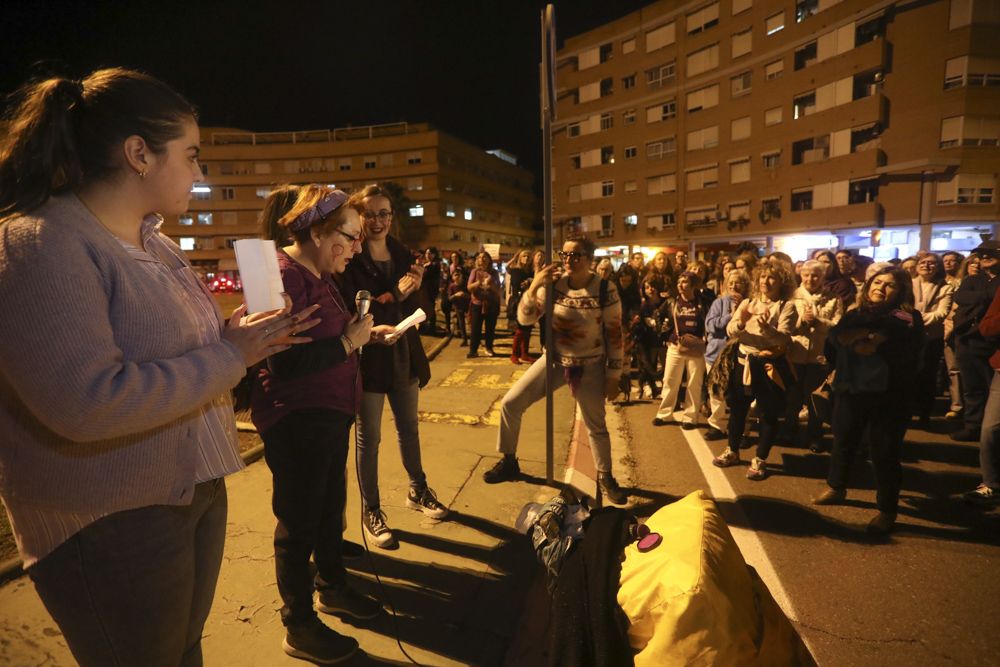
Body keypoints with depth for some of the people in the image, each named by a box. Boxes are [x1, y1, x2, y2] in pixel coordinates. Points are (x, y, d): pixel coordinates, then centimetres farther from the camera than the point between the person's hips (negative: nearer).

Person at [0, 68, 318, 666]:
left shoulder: (156, 244, 9)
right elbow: (87, 404, -30)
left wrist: (250, 337, 1)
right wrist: (229, 356, -22)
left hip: (197, 493, 8)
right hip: (108, 527, -7)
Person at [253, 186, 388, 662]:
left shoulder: (320, 276, 9)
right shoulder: (283, 276, -21)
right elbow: (287, 362, -28)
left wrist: (365, 333, 3)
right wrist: (349, 342, -20)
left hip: (330, 416, 9)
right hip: (296, 422, -9)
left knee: (331, 507, 22)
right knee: (299, 522, 7)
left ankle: (332, 587, 44)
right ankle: (299, 627, 27)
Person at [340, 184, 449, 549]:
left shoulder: (401, 254, 6)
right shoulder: (350, 260, -13)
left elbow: (414, 309, 6)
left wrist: (414, 290, -13)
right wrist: (393, 296, -24)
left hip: (404, 355, 6)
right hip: (368, 358, -6)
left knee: (409, 428, 20)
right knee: (368, 437, 7)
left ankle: (418, 491, 40)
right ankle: (371, 511, 23)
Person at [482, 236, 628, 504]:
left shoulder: (605, 290, -16)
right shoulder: (553, 284, -9)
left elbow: (615, 334, -9)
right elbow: (524, 319, -11)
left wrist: (613, 376, -7)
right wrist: (533, 286, -27)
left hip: (589, 366, -3)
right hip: (554, 359, 3)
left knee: (596, 426, 10)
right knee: (509, 403, -3)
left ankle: (605, 477, 36)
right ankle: (509, 462, 17)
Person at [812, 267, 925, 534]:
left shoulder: (907, 319, -5)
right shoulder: (854, 314, 10)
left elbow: (904, 354, -21)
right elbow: (835, 338, -8)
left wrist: (859, 338, -15)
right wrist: (871, 336, -20)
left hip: (887, 397, -5)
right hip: (851, 390, 5)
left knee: (884, 453, 3)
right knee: (842, 442, 18)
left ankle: (887, 511, 21)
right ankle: (836, 489, 38)